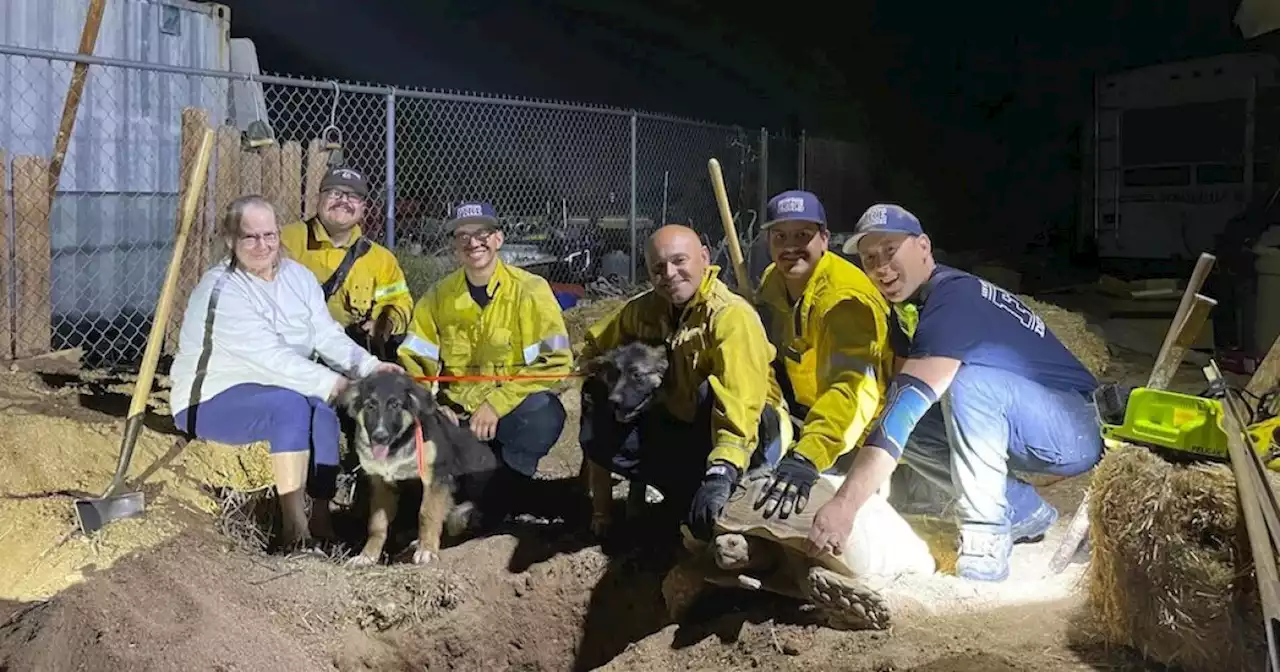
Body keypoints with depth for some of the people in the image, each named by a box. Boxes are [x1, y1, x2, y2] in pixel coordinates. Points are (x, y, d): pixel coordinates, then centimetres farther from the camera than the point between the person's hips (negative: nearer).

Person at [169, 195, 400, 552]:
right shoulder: (220, 291, -20)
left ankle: (321, 513, -15)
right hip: (210, 399, -6)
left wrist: (368, 366, -22)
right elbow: (271, 357, -29)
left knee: (325, 406, -24)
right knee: (290, 405, -32)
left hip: (272, 387, 6)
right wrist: (332, 382, -34)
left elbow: (328, 335, -6)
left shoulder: (297, 276, 2)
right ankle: (294, 523, -27)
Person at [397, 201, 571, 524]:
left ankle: (492, 505, -13)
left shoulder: (530, 290, -9)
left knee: (545, 415, -35)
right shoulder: (439, 295, 3)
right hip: (455, 413, 3)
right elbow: (414, 358, 5)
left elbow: (555, 361, -16)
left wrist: (496, 404, -22)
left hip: (510, 413, -3)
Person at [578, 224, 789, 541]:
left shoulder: (730, 315, -25)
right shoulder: (644, 309, -4)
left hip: (751, 431, -6)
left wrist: (722, 472, -50)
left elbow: (741, 401, -38)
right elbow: (594, 348, 11)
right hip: (682, 427, 7)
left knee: (711, 389, -38)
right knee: (600, 437, -11)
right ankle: (689, 497, -4)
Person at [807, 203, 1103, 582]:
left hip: (1077, 432, -9)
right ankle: (1024, 512, 5)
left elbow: (910, 400, -35)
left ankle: (986, 536, -21)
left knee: (968, 380, -33)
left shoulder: (955, 296, -24)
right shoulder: (907, 312, 4)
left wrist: (845, 503, -42)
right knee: (897, 422, -5)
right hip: (1021, 437, 9)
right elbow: (892, 400, -1)